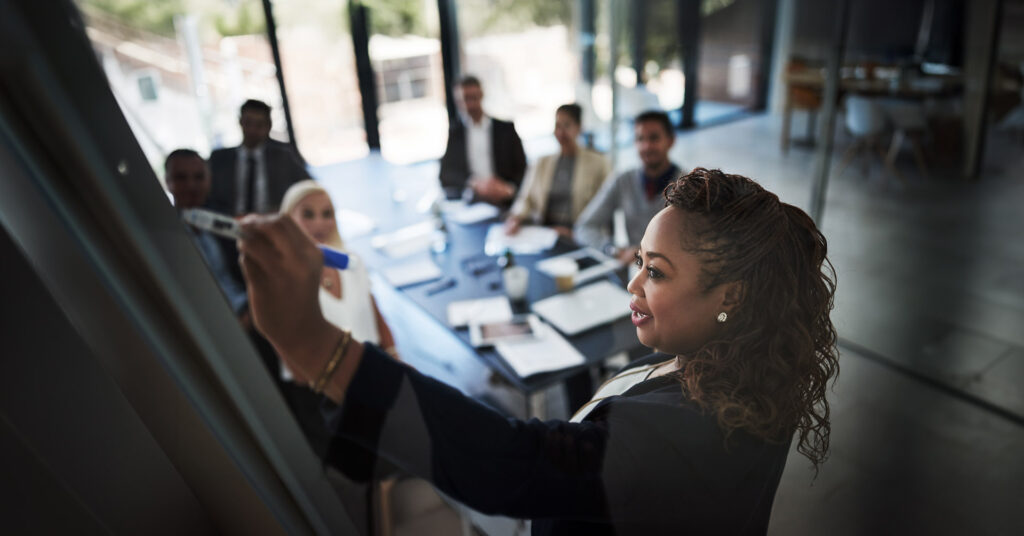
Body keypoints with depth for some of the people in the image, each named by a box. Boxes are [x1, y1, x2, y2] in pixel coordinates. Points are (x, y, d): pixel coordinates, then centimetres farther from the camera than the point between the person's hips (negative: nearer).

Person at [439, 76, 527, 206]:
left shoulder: (506, 128, 15)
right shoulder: (453, 133, 15)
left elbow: (523, 170, 10)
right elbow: (445, 176, 5)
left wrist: (508, 189, -11)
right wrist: (474, 184, -13)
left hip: (504, 204, 1)